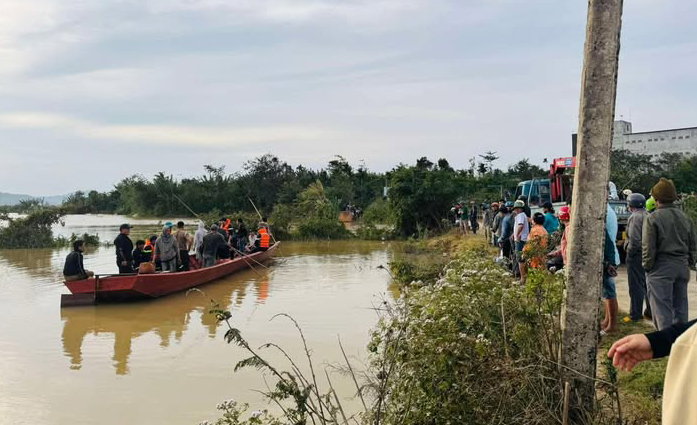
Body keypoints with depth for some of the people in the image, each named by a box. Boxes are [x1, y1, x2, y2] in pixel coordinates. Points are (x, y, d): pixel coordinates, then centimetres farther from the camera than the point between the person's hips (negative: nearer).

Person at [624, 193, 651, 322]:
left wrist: (630, 252, -10)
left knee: (636, 286, -2)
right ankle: (650, 312, 24)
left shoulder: (635, 217, -15)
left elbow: (634, 239, -22)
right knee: (647, 284, 16)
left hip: (636, 255, -9)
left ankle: (635, 315, 3)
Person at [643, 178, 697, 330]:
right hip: (682, 266, 6)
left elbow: (648, 248, -12)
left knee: (662, 310, -1)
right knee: (680, 308, 15)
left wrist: (647, 266, -1)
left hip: (661, 268, -6)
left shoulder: (652, 218, -10)